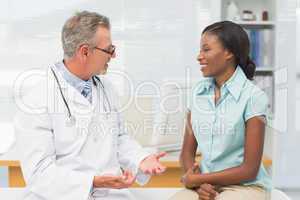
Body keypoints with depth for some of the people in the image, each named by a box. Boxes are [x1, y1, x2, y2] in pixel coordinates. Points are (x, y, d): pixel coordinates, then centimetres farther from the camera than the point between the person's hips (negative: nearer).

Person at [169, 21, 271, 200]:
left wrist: (197, 179, -7)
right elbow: (187, 152, 7)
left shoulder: (253, 97, -11)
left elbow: (250, 170, -10)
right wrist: (199, 184, -11)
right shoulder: (199, 92, 5)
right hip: (206, 185, 4)